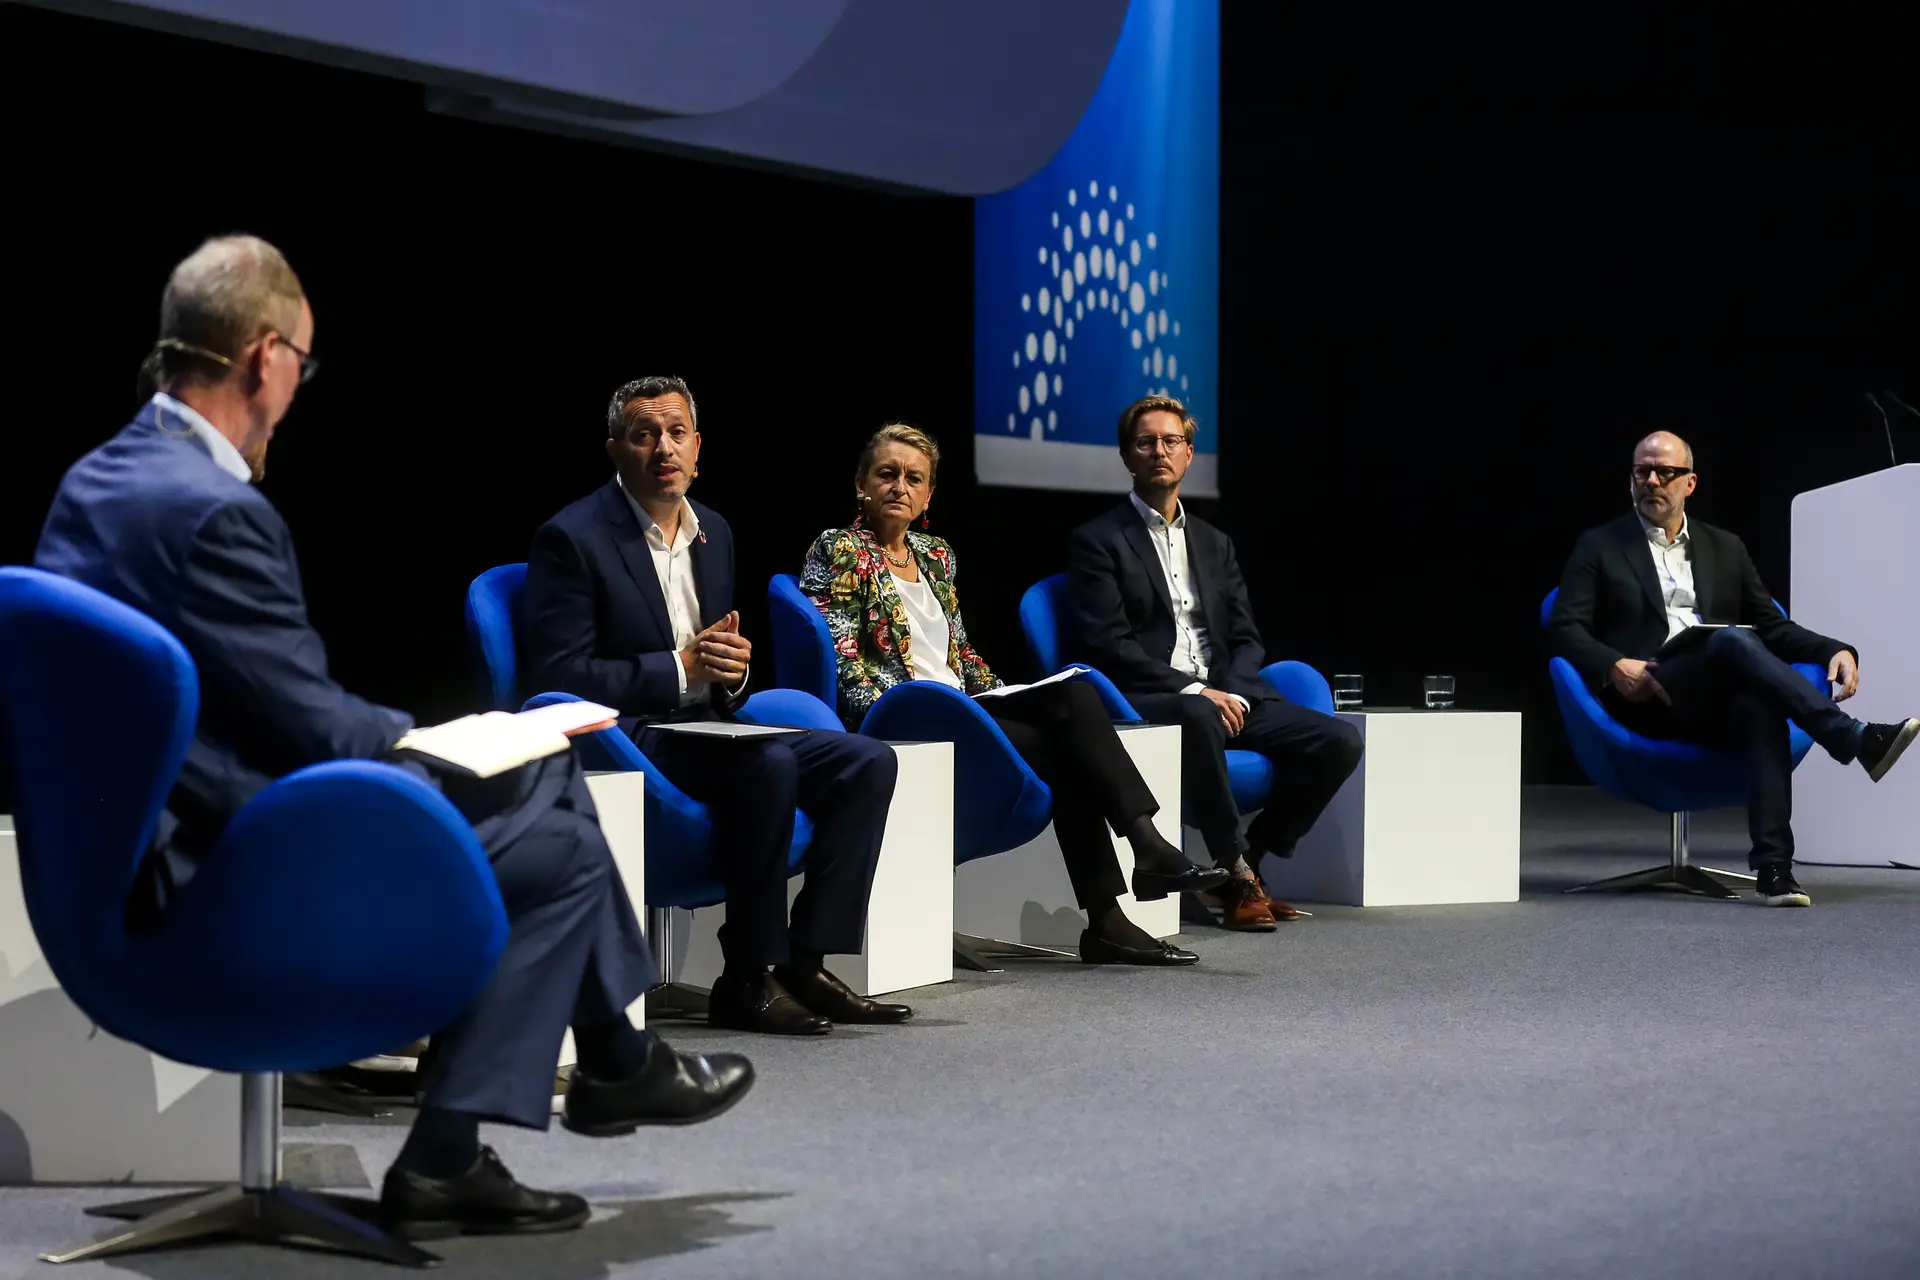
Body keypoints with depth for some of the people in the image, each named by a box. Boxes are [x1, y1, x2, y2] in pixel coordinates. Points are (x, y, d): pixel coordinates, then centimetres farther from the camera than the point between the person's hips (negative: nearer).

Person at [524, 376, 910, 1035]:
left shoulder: (713, 531, 15)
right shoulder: (572, 537, -8)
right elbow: (560, 676, -15)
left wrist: (732, 671, -3)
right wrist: (681, 668, -19)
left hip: (702, 727, 8)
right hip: (626, 735, -8)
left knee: (868, 761, -8)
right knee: (768, 765, -33)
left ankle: (804, 963, -11)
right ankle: (746, 980, -24)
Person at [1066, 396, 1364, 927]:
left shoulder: (1214, 544, 23)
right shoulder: (1098, 541, 4)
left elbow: (1246, 641, 16)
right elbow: (1107, 644, -8)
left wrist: (1233, 693, -7)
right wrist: (1193, 692, -17)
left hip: (1227, 695, 6)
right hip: (1144, 700, -6)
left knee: (1339, 741, -15)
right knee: (1199, 719, -41)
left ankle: (1248, 856, -3)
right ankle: (1238, 874, -27)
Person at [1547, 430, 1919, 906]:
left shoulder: (1725, 549, 25)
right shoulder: (1599, 547, 14)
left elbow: (1772, 627, 22)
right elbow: (1564, 630, 4)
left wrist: (1836, 651, 3)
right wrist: (1614, 667, -16)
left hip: (1723, 702, 3)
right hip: (1646, 699, -3)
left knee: (1760, 707, -36)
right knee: (1734, 641, -33)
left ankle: (1773, 867, -45)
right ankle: (1858, 741, -43)